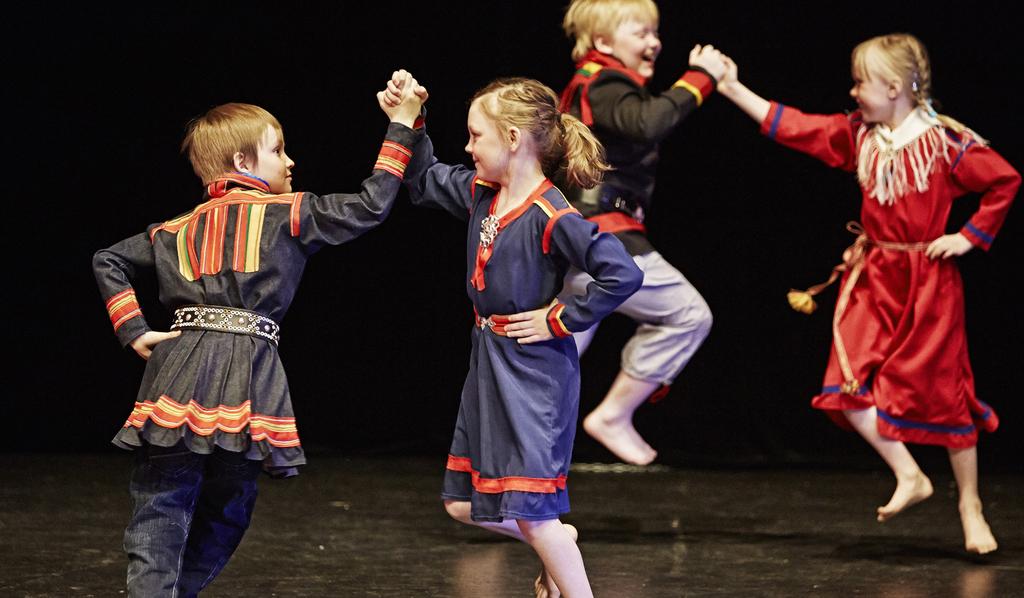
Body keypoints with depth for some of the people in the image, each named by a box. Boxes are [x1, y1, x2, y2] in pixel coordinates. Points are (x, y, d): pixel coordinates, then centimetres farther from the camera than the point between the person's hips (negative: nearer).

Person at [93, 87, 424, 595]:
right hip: (243, 378, -3)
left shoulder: (180, 228, 20)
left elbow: (109, 262, 22)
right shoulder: (287, 214, 7)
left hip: (179, 373, 3)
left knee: (160, 513, -1)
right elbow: (369, 207, 6)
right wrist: (400, 127, 14)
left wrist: (134, 332, 16)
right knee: (226, 513, 14)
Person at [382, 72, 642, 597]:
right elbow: (425, 180, 23)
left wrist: (560, 319, -20)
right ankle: (558, 550, 32)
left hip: (535, 371, -9)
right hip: (488, 363, 9)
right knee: (462, 503, 12)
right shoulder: (480, 194, 4)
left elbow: (622, 274, -28)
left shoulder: (550, 216, -21)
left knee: (529, 506, -8)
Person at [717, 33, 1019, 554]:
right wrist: (733, 89, -1)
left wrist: (971, 236, -8)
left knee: (943, 391, 1)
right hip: (874, 277, 5)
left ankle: (970, 506, 16)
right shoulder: (858, 134, 4)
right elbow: (792, 126, 3)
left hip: (929, 280, -5)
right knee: (849, 386, -10)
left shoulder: (946, 141, -11)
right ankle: (909, 478, 4)